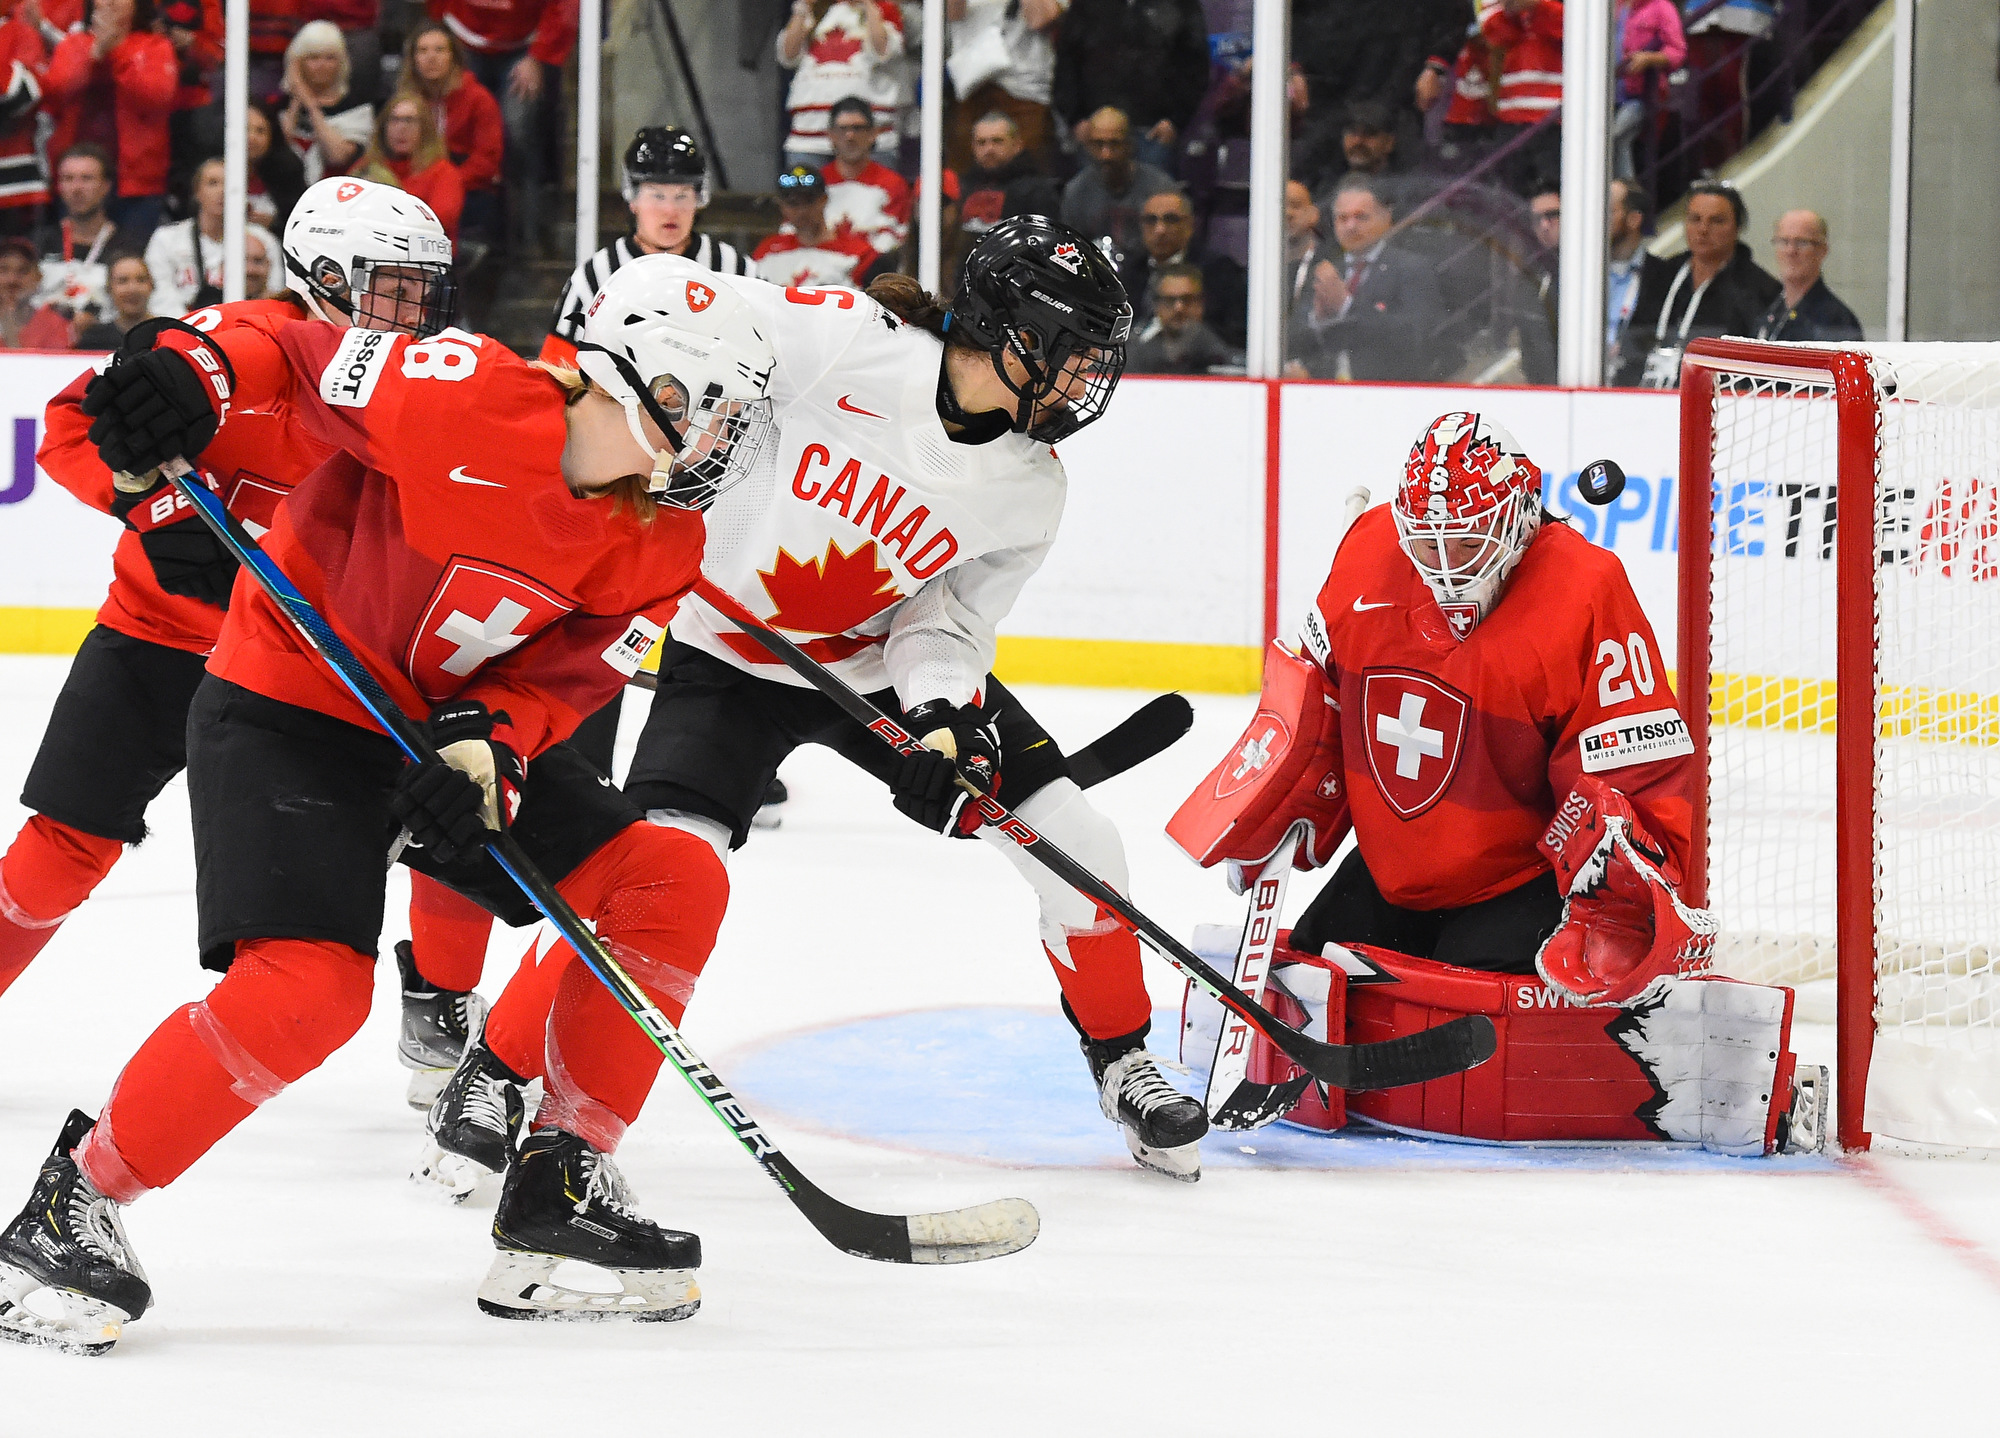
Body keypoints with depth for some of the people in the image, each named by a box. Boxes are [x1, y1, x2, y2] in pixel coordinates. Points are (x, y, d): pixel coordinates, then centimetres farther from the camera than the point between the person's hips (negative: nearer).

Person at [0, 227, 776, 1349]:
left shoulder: (663, 546, -4)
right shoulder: (468, 396, -24)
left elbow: (560, 677, -5)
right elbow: (293, 355, -16)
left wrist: (485, 744, -25)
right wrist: (193, 372, -35)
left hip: (461, 720, 7)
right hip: (288, 706, -7)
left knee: (676, 880, -2)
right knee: (310, 985, -26)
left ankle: (560, 1187, 5)